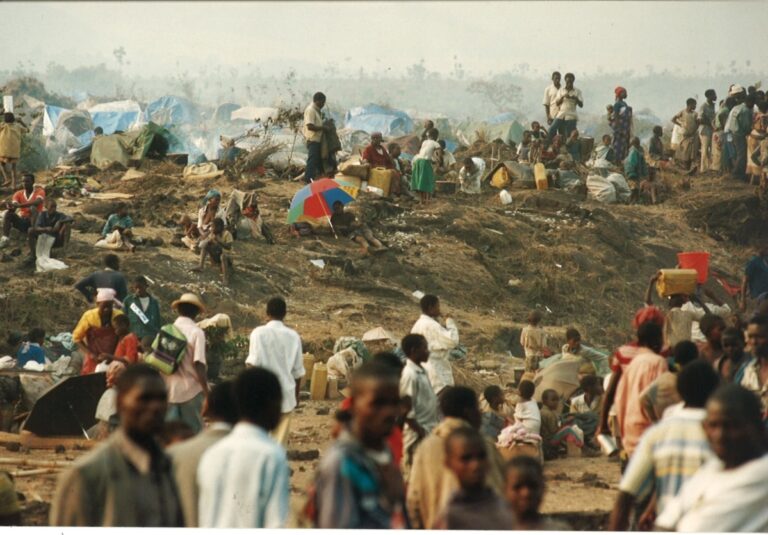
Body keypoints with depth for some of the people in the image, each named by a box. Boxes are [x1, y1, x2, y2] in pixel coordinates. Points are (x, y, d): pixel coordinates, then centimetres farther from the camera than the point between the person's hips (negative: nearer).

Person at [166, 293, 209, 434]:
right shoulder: (196, 332, -9)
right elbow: (199, 364, -15)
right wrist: (206, 390, -11)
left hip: (169, 390, 4)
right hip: (191, 390, -4)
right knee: (194, 433, 5)